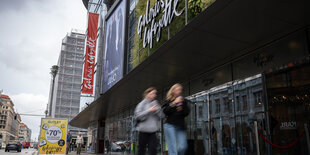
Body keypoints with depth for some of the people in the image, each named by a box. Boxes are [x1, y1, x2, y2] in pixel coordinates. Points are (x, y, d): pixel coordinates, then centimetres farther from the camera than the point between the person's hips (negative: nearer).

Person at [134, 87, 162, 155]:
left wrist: (157, 110, -10)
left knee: (153, 149, -5)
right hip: (143, 130, -3)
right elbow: (138, 115, -11)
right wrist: (149, 110, -16)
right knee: (141, 149, 6)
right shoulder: (142, 104, 0)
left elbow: (160, 116, 8)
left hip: (153, 130, 3)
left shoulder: (155, 103, 12)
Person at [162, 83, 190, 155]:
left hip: (181, 126, 4)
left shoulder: (183, 101, 16)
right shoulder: (168, 100, 7)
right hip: (170, 125, -3)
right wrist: (174, 103, -13)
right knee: (173, 148, -9)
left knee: (183, 147, -5)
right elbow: (165, 111, -6)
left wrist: (181, 109, -7)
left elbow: (187, 112, 12)